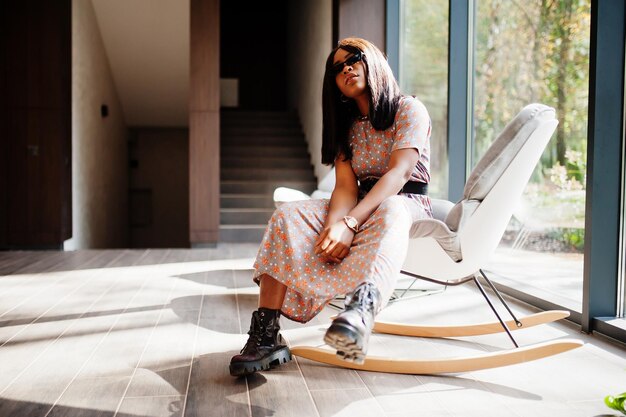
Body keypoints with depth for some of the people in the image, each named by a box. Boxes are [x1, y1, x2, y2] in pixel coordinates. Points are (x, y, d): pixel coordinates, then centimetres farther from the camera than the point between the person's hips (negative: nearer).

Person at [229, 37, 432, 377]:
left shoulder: (409, 110, -3)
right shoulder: (346, 126, 14)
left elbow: (399, 173, -20)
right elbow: (346, 186, -2)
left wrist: (350, 224, -35)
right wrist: (333, 227, -27)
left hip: (408, 204, -4)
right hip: (362, 205, 5)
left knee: (388, 212, -42)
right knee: (288, 215, -21)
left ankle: (361, 309, -69)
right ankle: (266, 336, -32)